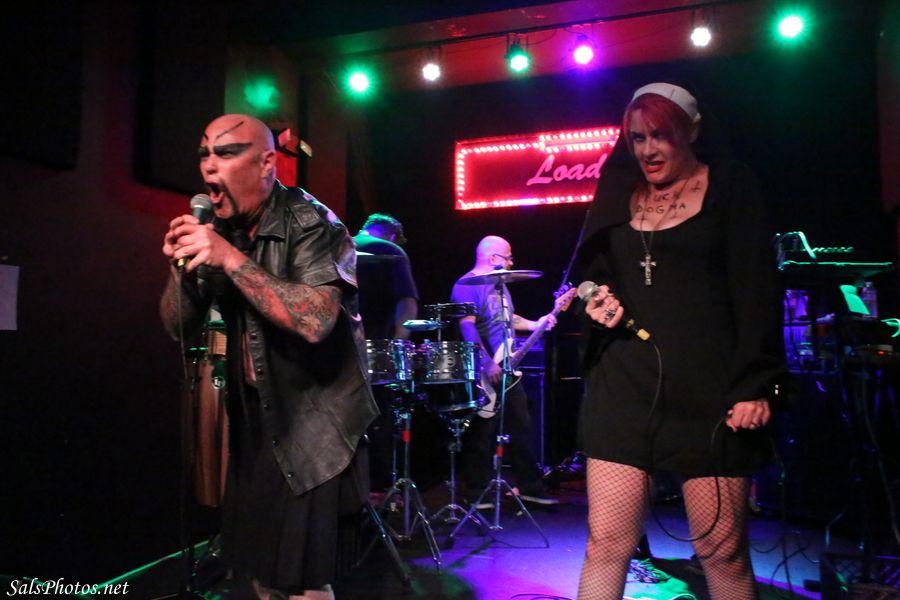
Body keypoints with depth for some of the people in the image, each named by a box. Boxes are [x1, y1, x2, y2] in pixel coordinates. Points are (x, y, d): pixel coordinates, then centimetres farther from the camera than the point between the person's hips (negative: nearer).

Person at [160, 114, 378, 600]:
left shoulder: (311, 225, -15)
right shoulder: (218, 229, 3)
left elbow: (315, 321, -31)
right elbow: (177, 326, 5)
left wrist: (230, 258, -31)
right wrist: (181, 266, -14)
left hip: (316, 429, -6)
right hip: (253, 419, 6)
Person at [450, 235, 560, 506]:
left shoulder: (499, 284, 17)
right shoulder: (466, 285, -13)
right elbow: (467, 326, -23)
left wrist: (535, 324, 12)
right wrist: (487, 363, -29)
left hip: (507, 369, 9)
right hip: (485, 373, -9)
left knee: (522, 427, 12)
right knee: (483, 433, -1)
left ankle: (530, 487, 22)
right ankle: (478, 494, 12)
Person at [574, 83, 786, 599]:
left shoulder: (730, 187, 5)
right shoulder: (620, 196, 15)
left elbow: (756, 290, -2)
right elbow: (595, 276, 23)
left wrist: (756, 385, -9)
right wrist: (596, 301, -1)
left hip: (708, 387, -2)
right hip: (624, 383, 3)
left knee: (722, 551, 4)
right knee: (606, 545, 2)